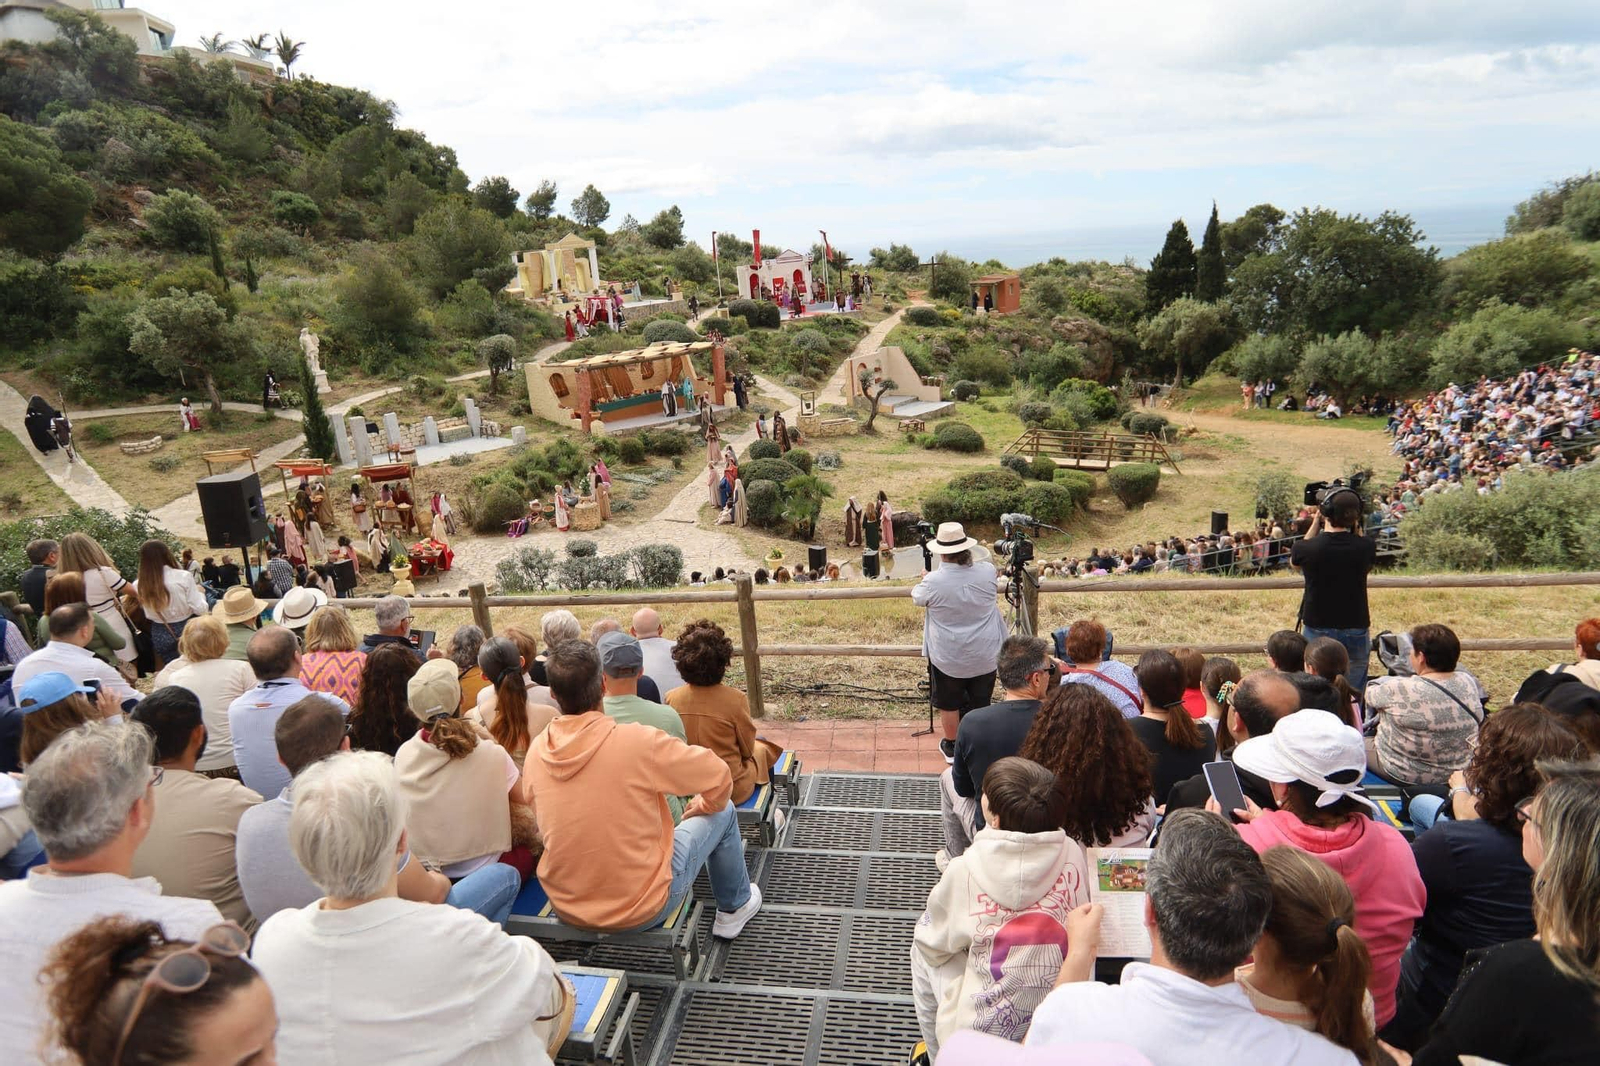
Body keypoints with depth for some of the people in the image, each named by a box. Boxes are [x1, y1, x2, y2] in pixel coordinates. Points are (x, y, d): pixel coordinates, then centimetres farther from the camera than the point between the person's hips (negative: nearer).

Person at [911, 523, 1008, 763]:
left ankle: (951, 747, 32)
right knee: (981, 703, 17)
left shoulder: (933, 581, -21)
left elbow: (916, 598, 1)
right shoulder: (987, 572, -11)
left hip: (948, 657, -2)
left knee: (949, 704, 17)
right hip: (985, 655, 3)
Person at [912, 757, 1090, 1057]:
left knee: (922, 949, 22)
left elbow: (933, 942, -2)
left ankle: (939, 1056, 38)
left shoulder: (965, 872, -20)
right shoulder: (1075, 856, -13)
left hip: (983, 1033, -3)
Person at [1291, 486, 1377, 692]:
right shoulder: (1366, 547, -10)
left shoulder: (1307, 548, -14)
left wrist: (1315, 523, 13)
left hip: (1317, 632, -1)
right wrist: (1356, 528, 10)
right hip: (1356, 633, 1)